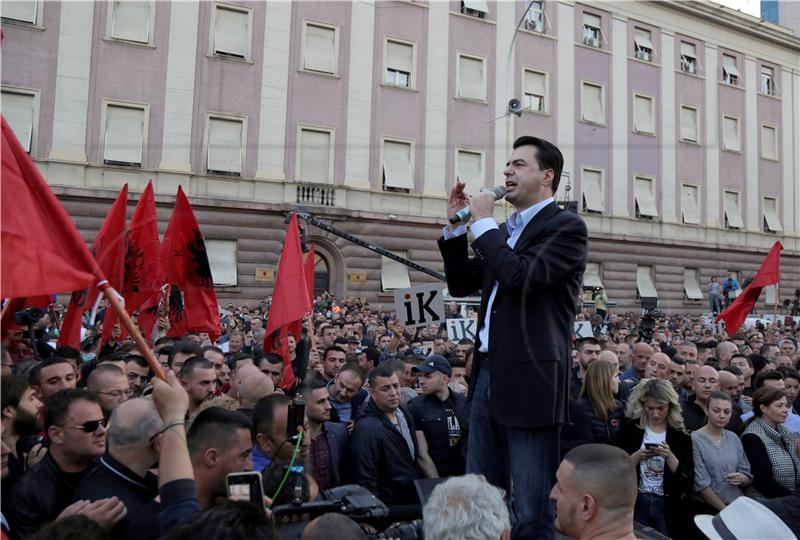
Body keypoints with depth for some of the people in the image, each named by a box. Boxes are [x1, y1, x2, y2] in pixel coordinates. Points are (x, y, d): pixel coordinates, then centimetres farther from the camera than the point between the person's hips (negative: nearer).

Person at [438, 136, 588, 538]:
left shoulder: (566, 226, -6)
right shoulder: (503, 231, 17)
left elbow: (520, 278, -21)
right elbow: (461, 284, 19)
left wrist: (483, 222, -10)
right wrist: (456, 225, 10)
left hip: (529, 379, -8)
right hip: (488, 372, 8)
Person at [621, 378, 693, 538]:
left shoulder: (680, 435, -2)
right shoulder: (631, 428, -2)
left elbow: (688, 480, -6)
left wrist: (669, 456, -19)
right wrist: (638, 456, -18)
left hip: (667, 507, 0)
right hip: (635, 503, 0)